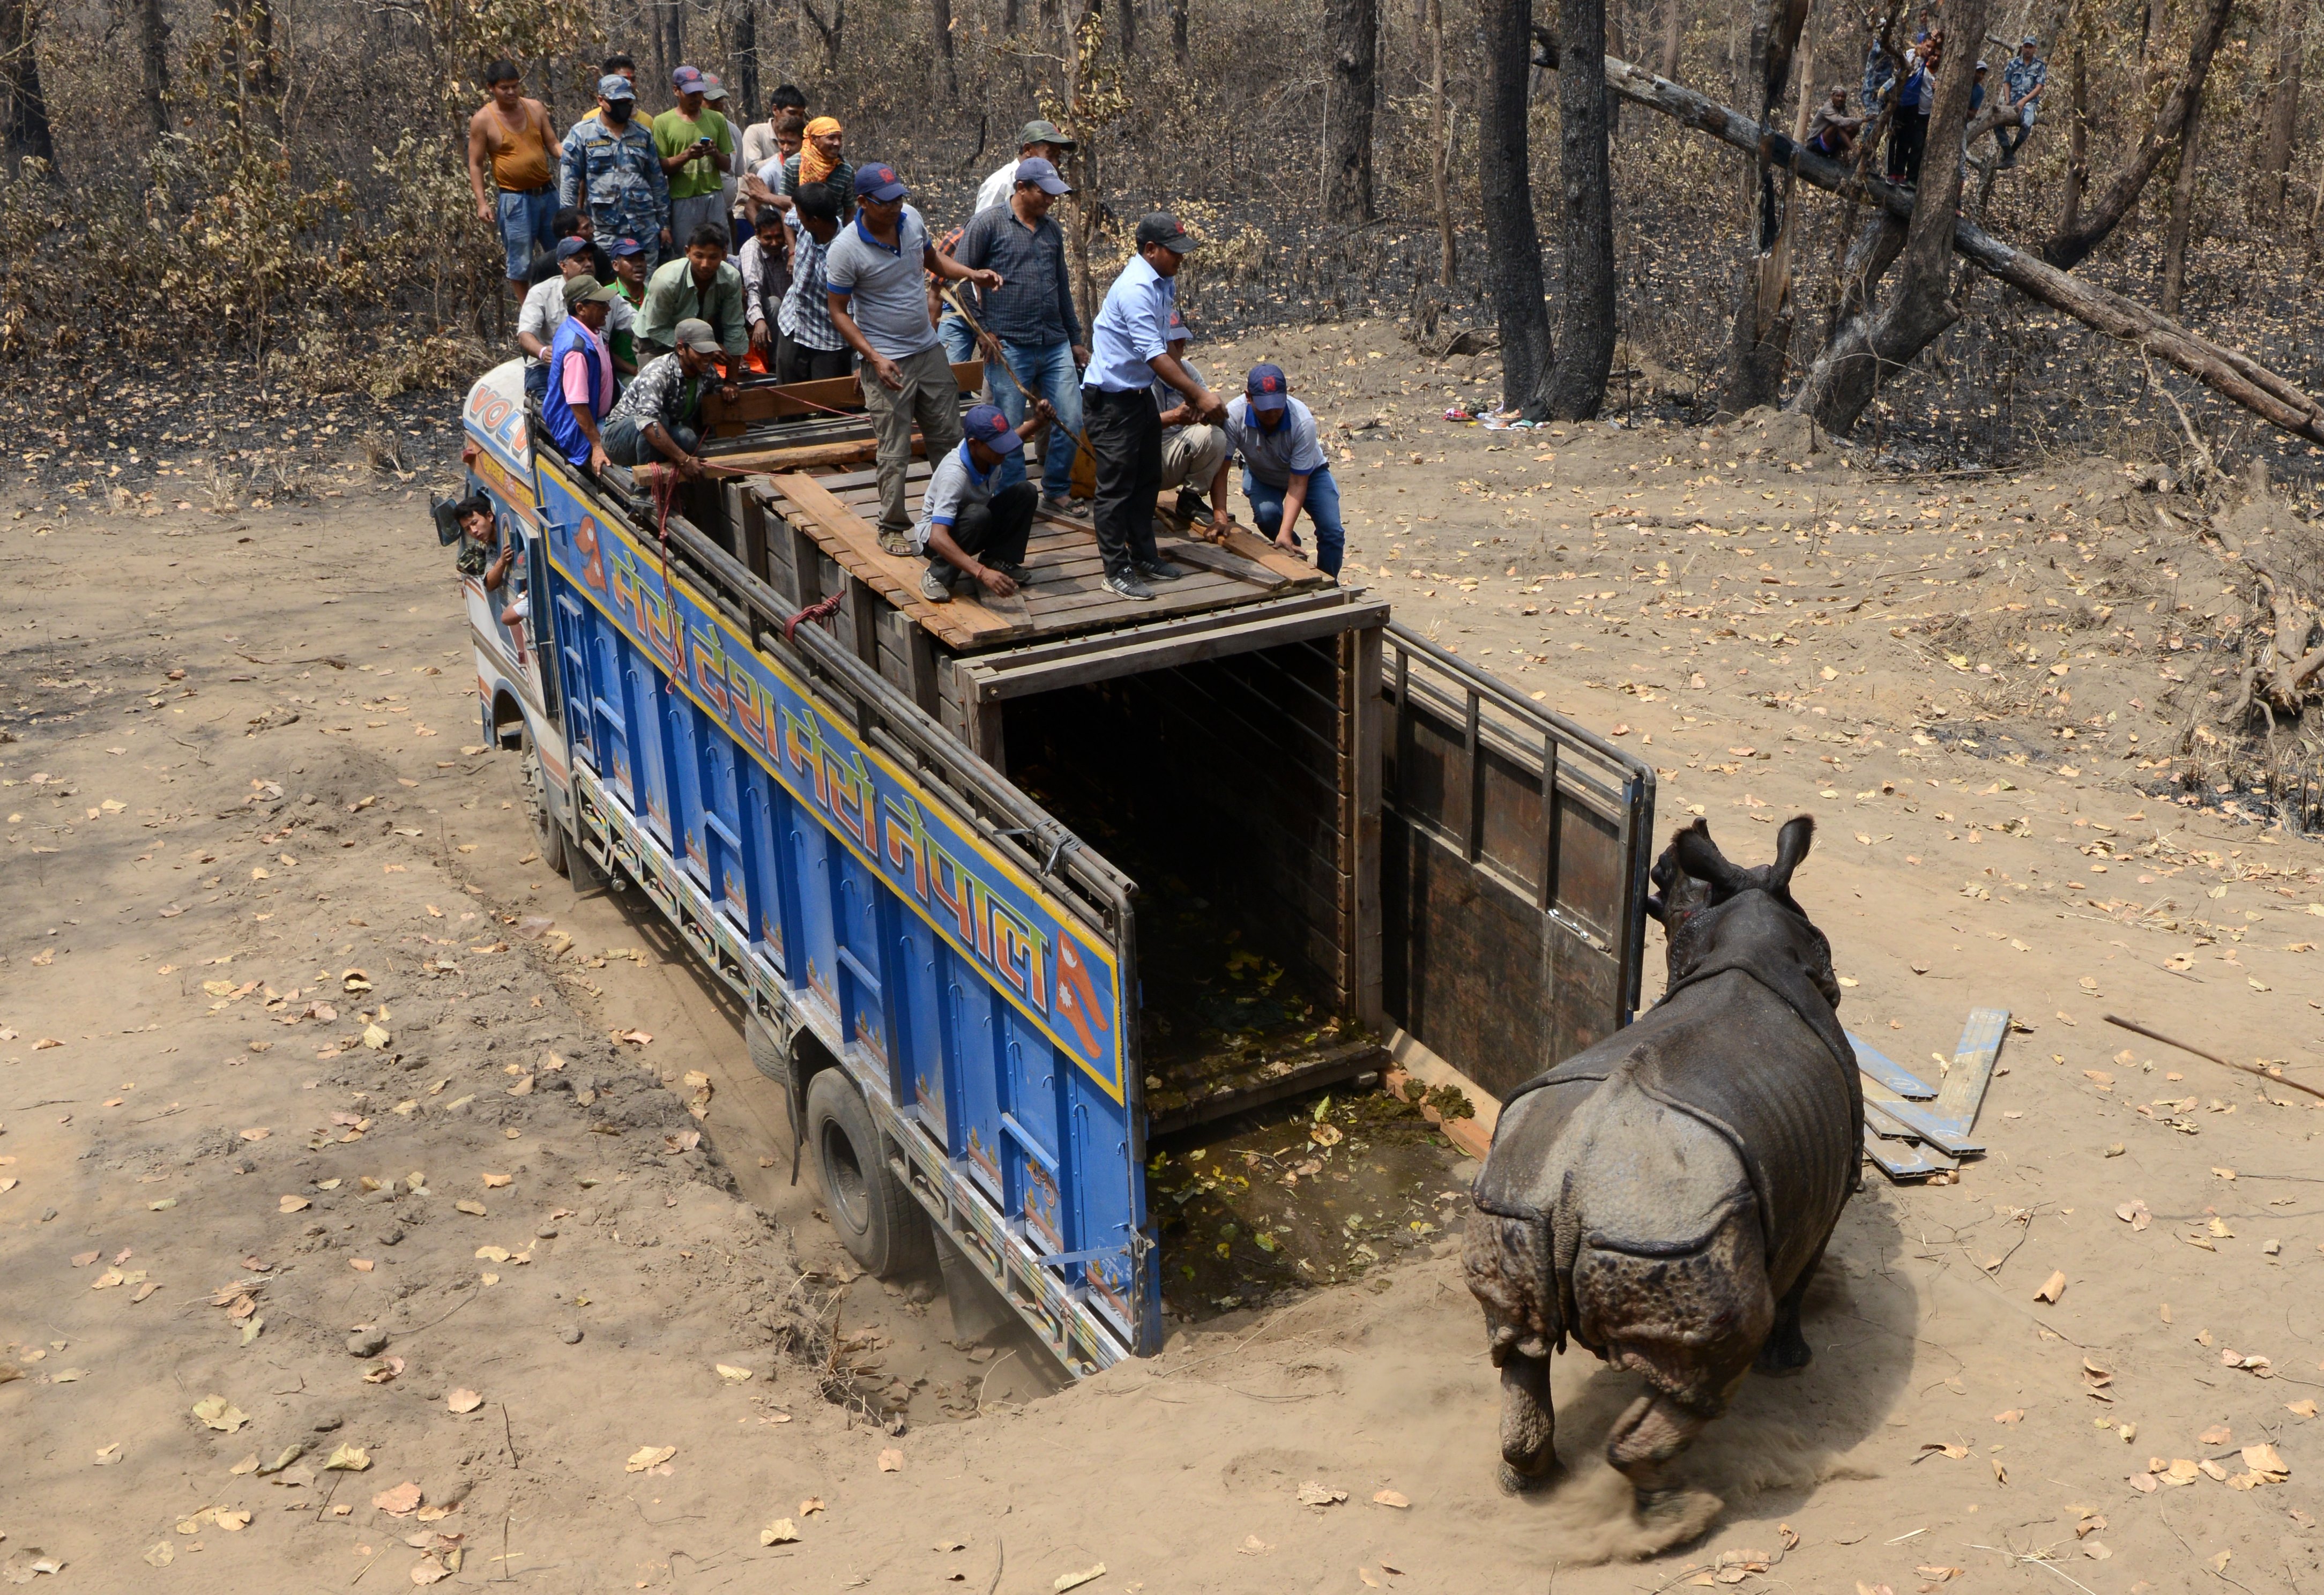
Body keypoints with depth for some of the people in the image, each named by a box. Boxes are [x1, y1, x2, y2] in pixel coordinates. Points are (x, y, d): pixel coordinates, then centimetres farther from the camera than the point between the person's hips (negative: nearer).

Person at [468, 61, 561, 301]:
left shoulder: (535, 108, 5)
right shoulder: (483, 119, -6)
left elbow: (553, 144, 10)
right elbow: (475, 164, -3)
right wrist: (482, 202, -11)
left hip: (548, 192, 5)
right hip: (514, 199, -5)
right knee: (521, 263, 0)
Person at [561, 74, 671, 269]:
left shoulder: (643, 134, 12)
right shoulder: (582, 134, 2)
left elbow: (658, 181, 16)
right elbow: (568, 184, 1)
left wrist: (664, 224, 13)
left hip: (644, 230, 3)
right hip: (604, 232, -3)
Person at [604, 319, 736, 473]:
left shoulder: (706, 374, -6)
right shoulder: (658, 373, -29)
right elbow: (647, 421, -45)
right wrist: (684, 460, -49)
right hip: (620, 436, -6)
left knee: (686, 436, -27)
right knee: (659, 419, -36)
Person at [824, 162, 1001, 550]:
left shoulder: (911, 219, -2)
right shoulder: (845, 251, -20)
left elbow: (933, 260, 17)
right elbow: (838, 312, -12)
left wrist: (973, 275, -1)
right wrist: (875, 359, -20)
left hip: (929, 350, 6)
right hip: (887, 361, -6)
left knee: (949, 437, 14)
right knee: (895, 453, 0)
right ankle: (893, 527, 16)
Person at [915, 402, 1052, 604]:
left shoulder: (990, 449, -17)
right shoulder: (954, 474, -38)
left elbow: (1019, 433, 11)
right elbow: (938, 538, -46)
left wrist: (1038, 421, -14)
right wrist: (982, 573, -56)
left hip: (976, 529, 7)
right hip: (934, 534, -7)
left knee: (1025, 491, -12)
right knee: (978, 514, -37)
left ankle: (998, 560, -3)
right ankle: (937, 575, -20)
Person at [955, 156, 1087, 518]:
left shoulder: (1051, 228, 15)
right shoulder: (988, 223, -3)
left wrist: (1075, 339, 24)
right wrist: (983, 330, -7)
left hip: (1056, 346, 5)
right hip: (1010, 347, -5)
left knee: (1071, 422, 1)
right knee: (1009, 432, -1)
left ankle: (1057, 494, 18)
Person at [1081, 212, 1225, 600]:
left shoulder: (1164, 284, 7)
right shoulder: (1136, 289, -23)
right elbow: (1155, 356, -26)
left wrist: (1190, 394, 9)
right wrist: (1199, 394, -24)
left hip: (1141, 394, 10)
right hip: (1110, 399, -10)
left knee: (1147, 480, 17)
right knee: (1116, 486, -3)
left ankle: (1143, 557, 29)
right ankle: (1117, 572, 4)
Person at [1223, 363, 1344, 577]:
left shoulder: (1303, 422, -37)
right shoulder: (1234, 416, -35)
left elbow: (1297, 483, -33)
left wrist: (1285, 533, -42)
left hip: (1308, 473, -1)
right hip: (1261, 476, 1)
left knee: (1332, 533, -17)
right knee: (1267, 513, -30)